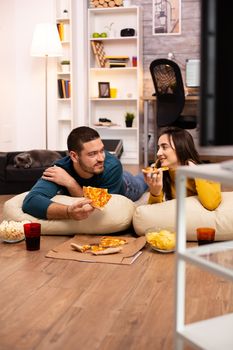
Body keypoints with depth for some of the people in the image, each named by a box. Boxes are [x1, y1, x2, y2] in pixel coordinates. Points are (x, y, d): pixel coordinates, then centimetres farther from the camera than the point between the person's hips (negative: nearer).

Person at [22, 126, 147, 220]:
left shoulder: (112, 166, -48)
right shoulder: (61, 169, -45)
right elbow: (30, 202, -61)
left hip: (123, 187, -1)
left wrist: (71, 183, -55)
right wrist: (69, 211, -77)